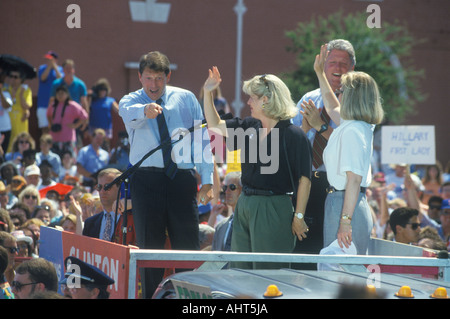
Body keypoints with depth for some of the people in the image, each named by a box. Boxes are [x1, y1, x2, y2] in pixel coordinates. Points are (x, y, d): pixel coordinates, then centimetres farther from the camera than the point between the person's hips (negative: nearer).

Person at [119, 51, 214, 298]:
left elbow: (202, 139, 8)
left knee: (188, 246, 0)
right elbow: (129, 113, -22)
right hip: (146, 180, -1)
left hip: (182, 178, 1)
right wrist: (145, 109, -47)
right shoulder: (130, 102, 4)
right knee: (149, 247, 3)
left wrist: (207, 179, 0)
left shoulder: (186, 99, 9)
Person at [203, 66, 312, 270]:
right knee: (239, 268, 10)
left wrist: (299, 217, -15)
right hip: (245, 206, 8)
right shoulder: (250, 128, 10)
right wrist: (208, 93, 12)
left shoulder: (293, 135, -11)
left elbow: (304, 179, -12)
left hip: (273, 209, -8)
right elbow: (215, 125, 22)